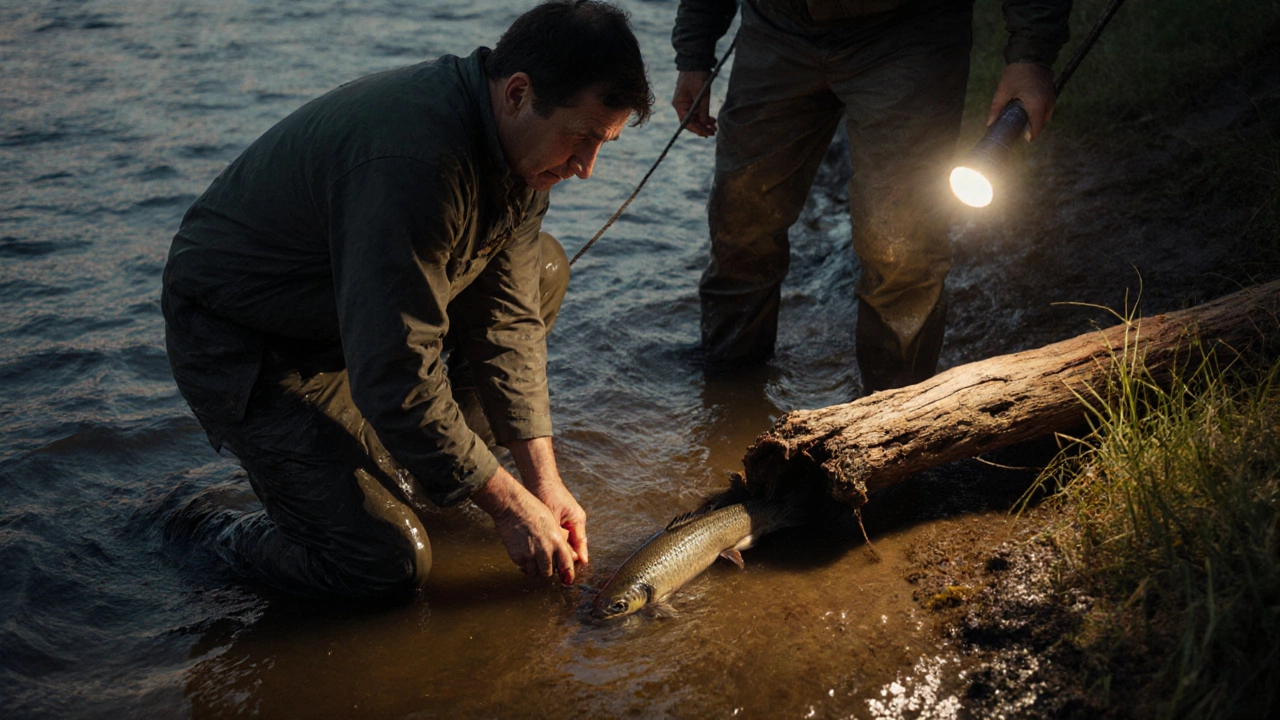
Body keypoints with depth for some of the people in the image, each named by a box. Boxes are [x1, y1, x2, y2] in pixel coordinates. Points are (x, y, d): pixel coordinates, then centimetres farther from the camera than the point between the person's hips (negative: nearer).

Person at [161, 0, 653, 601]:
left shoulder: (522, 143, -6)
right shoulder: (413, 163, -36)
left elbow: (506, 317, -4)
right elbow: (394, 374, -35)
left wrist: (542, 477, -9)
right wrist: (507, 504, -26)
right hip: (242, 344, -9)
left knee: (542, 268, 3)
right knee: (389, 565, -18)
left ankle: (409, 468, 8)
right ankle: (218, 533, 10)